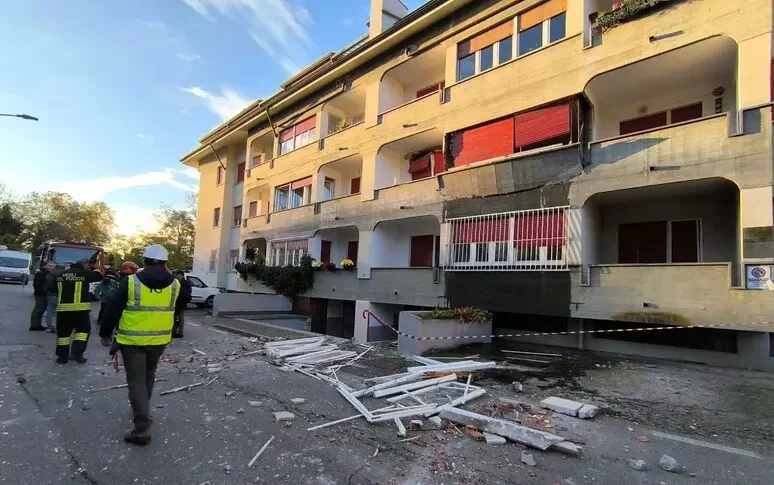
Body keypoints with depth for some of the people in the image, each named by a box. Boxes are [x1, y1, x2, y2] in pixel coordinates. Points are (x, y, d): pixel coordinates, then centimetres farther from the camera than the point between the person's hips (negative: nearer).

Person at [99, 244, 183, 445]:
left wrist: (105, 333, 10)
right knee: (148, 376, 25)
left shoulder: (130, 282, -12)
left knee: (136, 381, 2)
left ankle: (142, 427, -3)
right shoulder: (174, 284, -4)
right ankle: (142, 410, 42)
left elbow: (113, 310, -5)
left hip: (132, 340, -3)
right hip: (159, 340, 4)